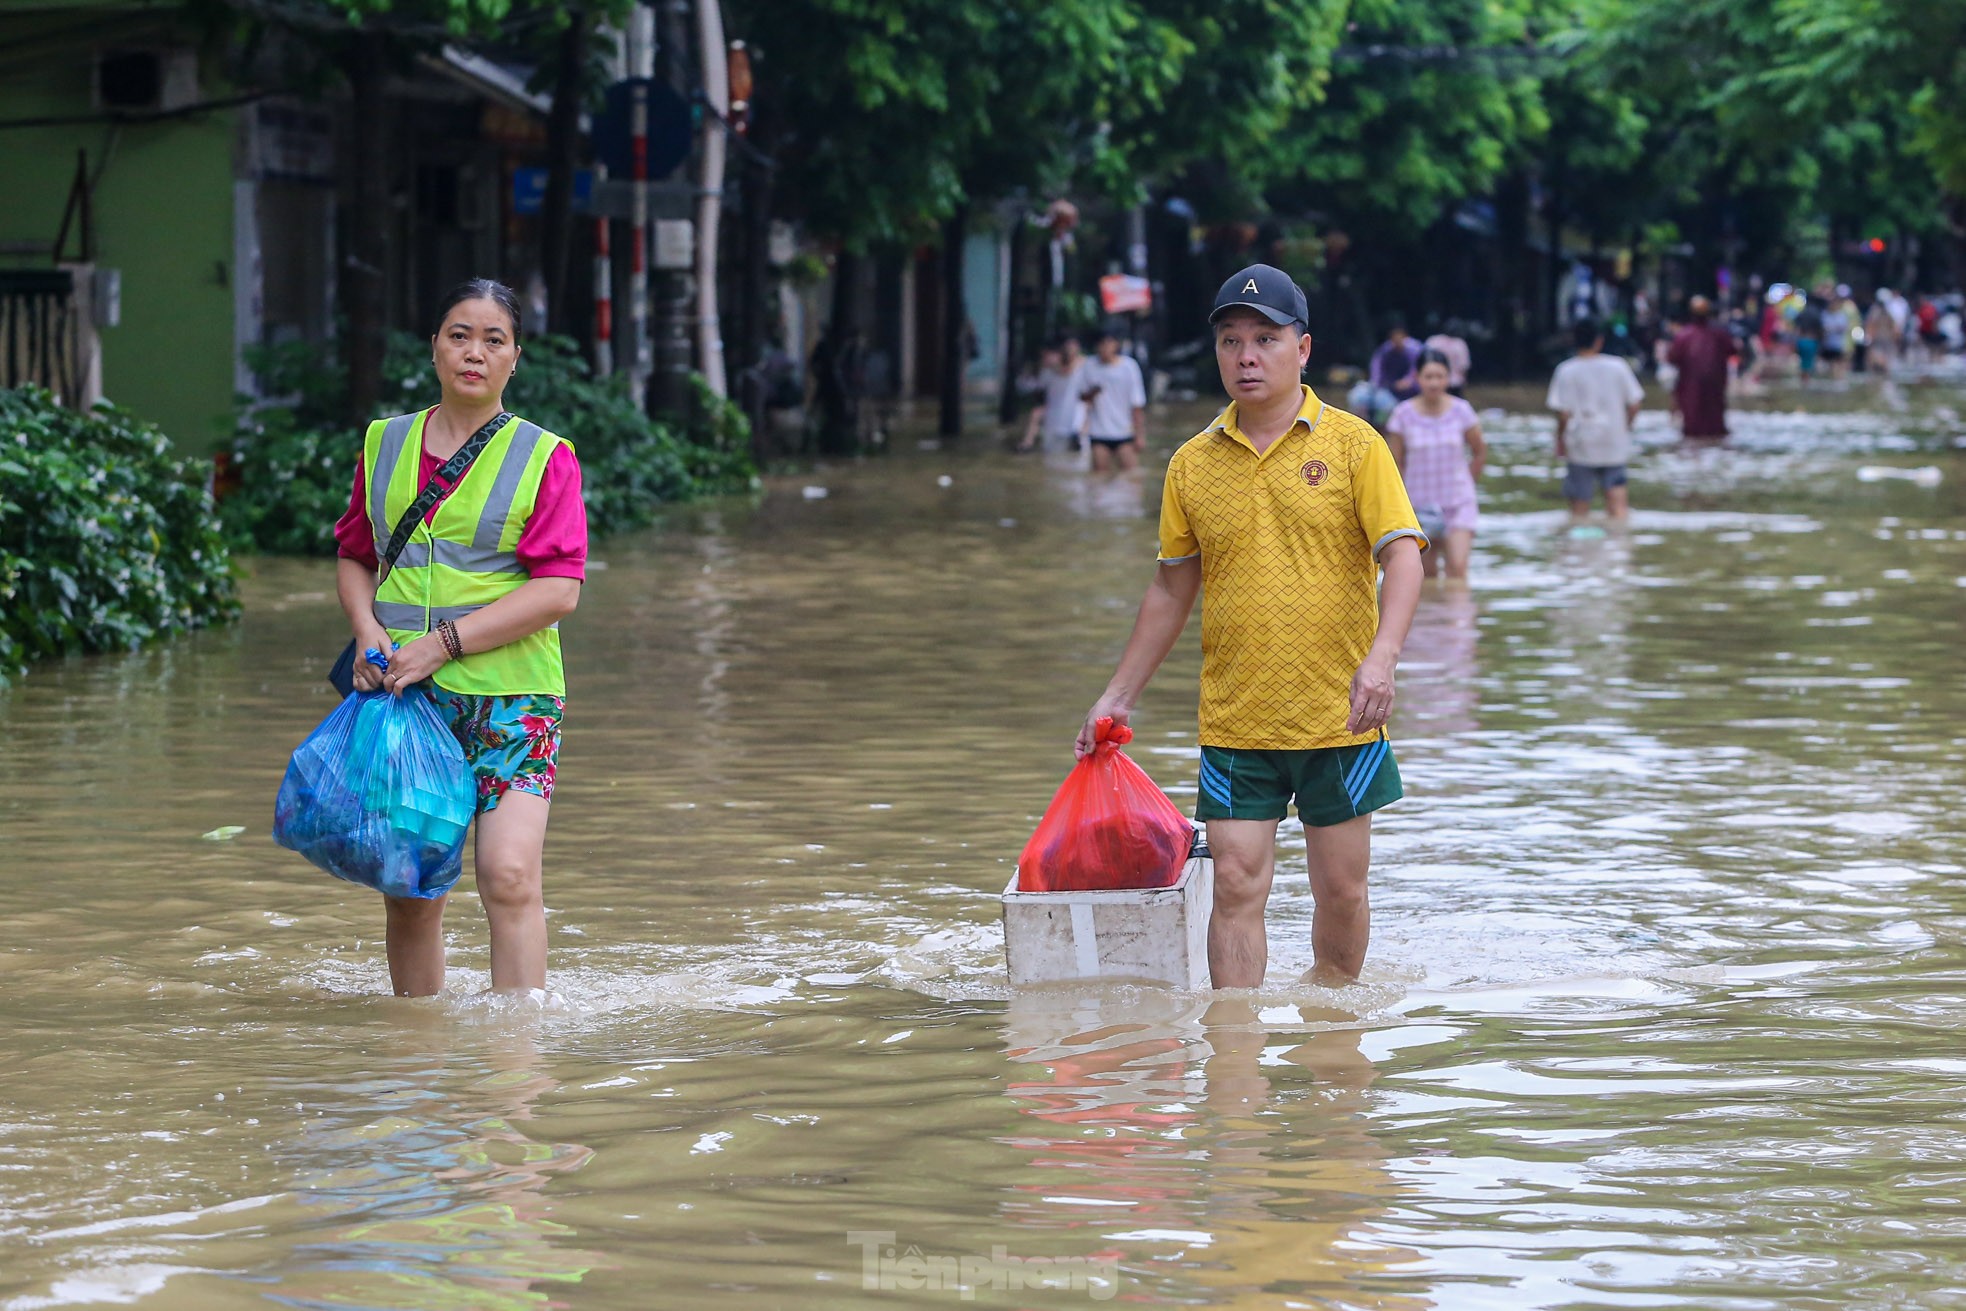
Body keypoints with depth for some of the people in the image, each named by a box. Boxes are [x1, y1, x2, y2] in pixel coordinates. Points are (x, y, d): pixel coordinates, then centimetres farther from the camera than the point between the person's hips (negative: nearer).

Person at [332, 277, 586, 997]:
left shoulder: (544, 458, 1)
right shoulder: (384, 445, 13)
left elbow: (558, 590, -7)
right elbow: (354, 557, 20)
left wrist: (443, 643, -14)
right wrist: (369, 632, -2)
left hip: (509, 696, -3)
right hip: (402, 695, 3)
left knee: (509, 875, -17)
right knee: (407, 890, 4)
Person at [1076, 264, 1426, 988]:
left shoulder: (1353, 443, -2)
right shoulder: (1193, 464, 7)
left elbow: (1402, 554, -9)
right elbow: (1171, 590, 16)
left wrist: (1381, 659, -25)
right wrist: (1118, 697, 14)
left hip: (1338, 716, -1)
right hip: (1235, 724, 2)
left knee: (1342, 889, 7)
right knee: (1238, 886, -6)